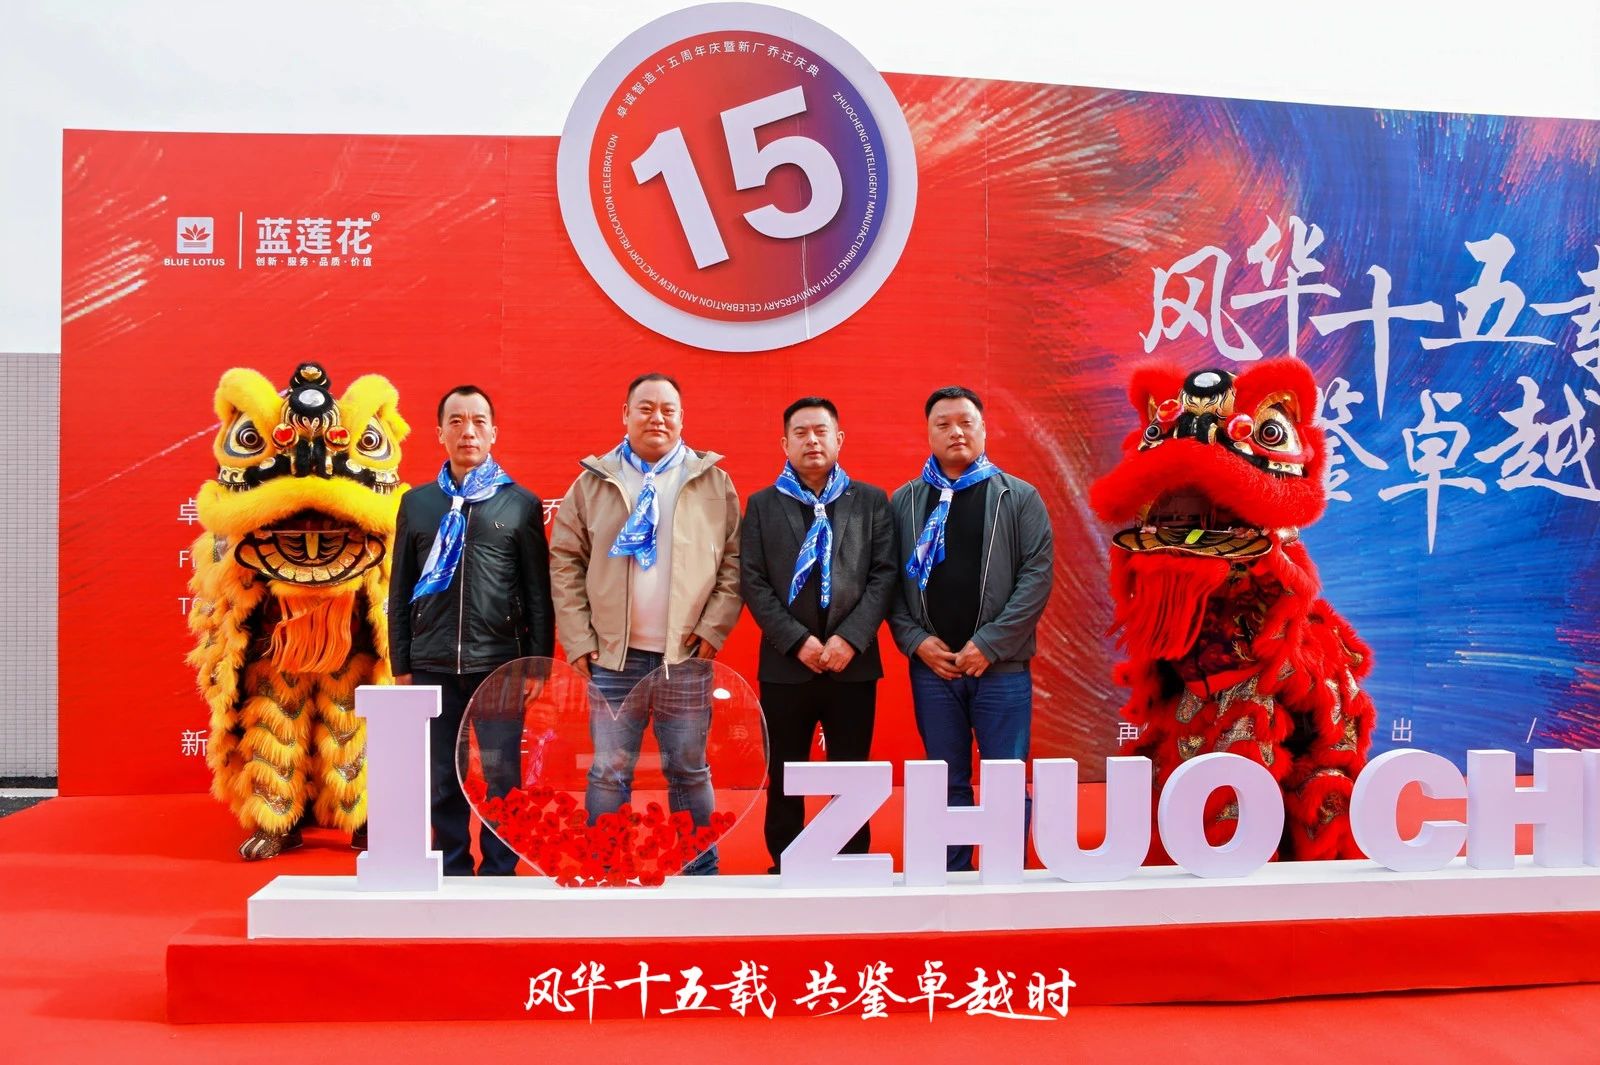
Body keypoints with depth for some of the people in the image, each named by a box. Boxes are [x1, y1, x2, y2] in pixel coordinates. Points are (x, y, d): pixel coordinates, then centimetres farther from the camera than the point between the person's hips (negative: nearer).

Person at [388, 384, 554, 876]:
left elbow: (538, 592, 3)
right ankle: (452, 874, 21)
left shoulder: (521, 503, 4)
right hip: (432, 667, 2)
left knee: (502, 778, 3)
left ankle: (500, 874, 16)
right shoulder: (417, 502, 10)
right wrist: (400, 664, 7)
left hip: (500, 666, -2)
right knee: (443, 781, 9)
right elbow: (400, 590, 11)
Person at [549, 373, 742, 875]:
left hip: (686, 656, 0)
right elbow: (565, 562, 5)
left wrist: (714, 627, -5)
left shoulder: (714, 482, 5)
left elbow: (734, 562, 4)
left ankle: (700, 872, 23)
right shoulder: (592, 482, 6)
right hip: (613, 655, 1)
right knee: (608, 772, 7)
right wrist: (578, 639, -1)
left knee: (689, 771, 10)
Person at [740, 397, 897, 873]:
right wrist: (797, 641, -11)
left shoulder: (871, 501, 9)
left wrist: (851, 639, -11)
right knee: (784, 780, 7)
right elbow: (753, 582, 0)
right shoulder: (762, 505, 8)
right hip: (785, 664, 0)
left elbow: (884, 574, 1)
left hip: (853, 663, 0)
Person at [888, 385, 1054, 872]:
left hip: (1001, 667, -2)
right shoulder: (905, 501, 8)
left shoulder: (1019, 497, 2)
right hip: (931, 667, 2)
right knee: (947, 782, 11)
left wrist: (989, 644, -12)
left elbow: (1037, 576, -5)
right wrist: (915, 640, -9)